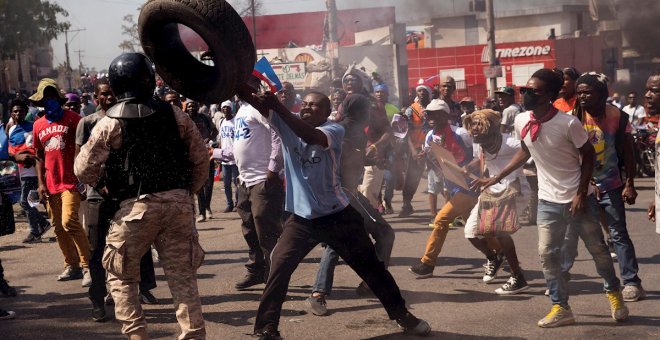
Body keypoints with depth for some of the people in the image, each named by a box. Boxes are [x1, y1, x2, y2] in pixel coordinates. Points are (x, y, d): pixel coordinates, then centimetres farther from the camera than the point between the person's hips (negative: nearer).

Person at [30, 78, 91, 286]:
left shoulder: (72, 119, -3)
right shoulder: (38, 125, 11)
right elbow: (39, 157, 17)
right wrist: (41, 183, 8)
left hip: (71, 181, -6)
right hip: (51, 184, 6)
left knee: (69, 221, -19)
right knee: (58, 227, 9)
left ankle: (87, 266, -13)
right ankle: (72, 266, 21)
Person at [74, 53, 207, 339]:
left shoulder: (109, 123, -4)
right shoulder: (174, 115, 3)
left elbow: (84, 170, -2)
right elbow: (200, 159, 6)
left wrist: (103, 186, 17)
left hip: (136, 207, -2)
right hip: (178, 203, 3)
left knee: (121, 275, 13)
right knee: (182, 276, 8)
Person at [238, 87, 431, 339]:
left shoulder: (334, 130, -12)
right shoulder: (287, 124, -2)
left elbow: (311, 136, -35)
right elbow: (259, 105, -17)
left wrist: (277, 106, -43)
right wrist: (242, 87, -39)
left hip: (337, 214, -2)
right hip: (301, 218, 2)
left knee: (370, 266, 8)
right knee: (279, 267, -11)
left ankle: (401, 314, 25)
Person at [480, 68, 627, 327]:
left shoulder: (568, 123, -22)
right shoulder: (521, 122, -8)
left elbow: (588, 156, -10)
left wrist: (581, 194, -12)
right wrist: (498, 177, 10)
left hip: (578, 198, -4)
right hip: (548, 200, 4)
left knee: (597, 249, 10)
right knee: (547, 254, 2)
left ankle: (614, 292, 33)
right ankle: (560, 308, 13)